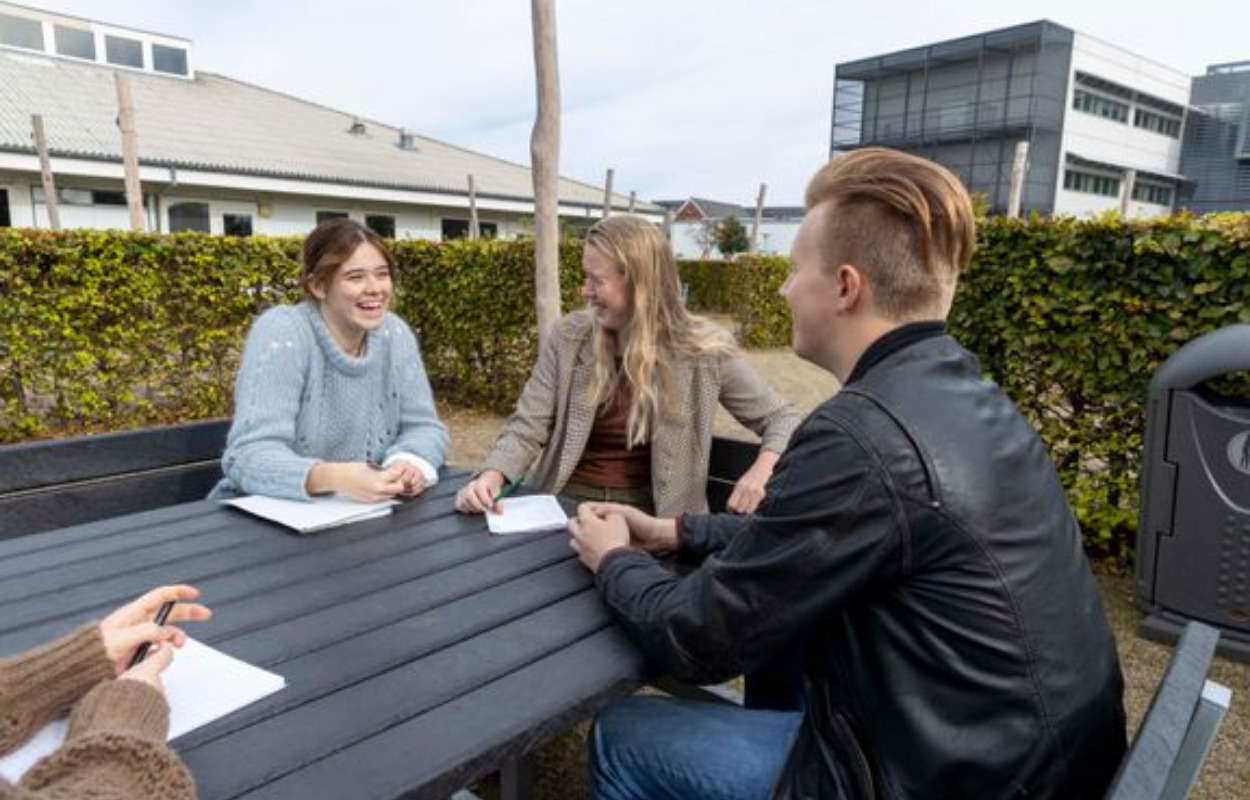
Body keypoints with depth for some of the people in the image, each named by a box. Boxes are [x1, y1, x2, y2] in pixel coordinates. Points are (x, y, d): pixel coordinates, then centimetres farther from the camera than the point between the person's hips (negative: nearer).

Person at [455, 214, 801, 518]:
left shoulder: (701, 350, -5)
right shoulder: (568, 338, 1)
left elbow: (782, 420, 1)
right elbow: (526, 430, 3)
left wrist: (763, 469, -20)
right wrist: (492, 476, -18)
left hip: (649, 515, -2)